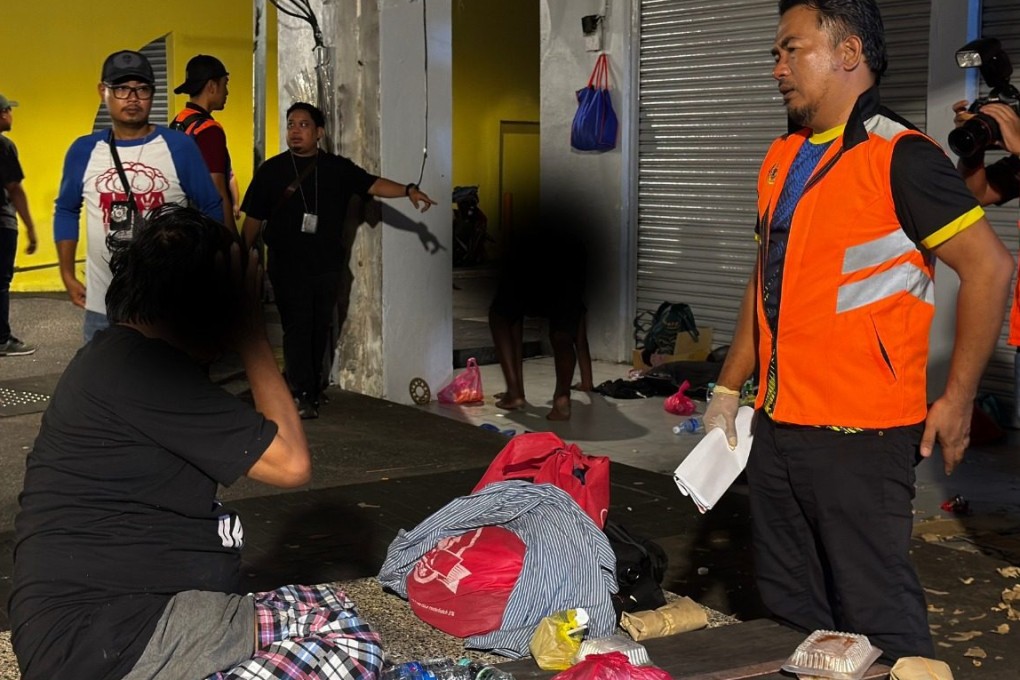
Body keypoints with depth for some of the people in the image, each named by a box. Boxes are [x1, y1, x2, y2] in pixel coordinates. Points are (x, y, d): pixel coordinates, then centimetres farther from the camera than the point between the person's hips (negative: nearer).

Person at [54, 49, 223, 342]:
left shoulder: (179, 147, -4)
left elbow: (211, 209, 2)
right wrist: (68, 275, 9)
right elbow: (66, 210, 14)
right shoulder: (84, 151, 3)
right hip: (103, 304, 2)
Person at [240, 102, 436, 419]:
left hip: (326, 265, 3)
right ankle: (301, 395, -6)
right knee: (297, 328, -7)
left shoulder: (337, 168, 6)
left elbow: (372, 184, -4)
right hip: (287, 265, -2)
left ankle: (313, 389, 23)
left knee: (319, 329, 10)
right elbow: (253, 218, 5)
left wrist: (408, 190, -20)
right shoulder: (272, 170, 2)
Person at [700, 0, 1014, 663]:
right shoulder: (782, 159, 13)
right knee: (790, 610, 16)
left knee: (876, 615, -1)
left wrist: (957, 400, -14)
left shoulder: (899, 157, -11)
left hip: (860, 434, -8)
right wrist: (729, 388, 18)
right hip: (776, 427, 8)